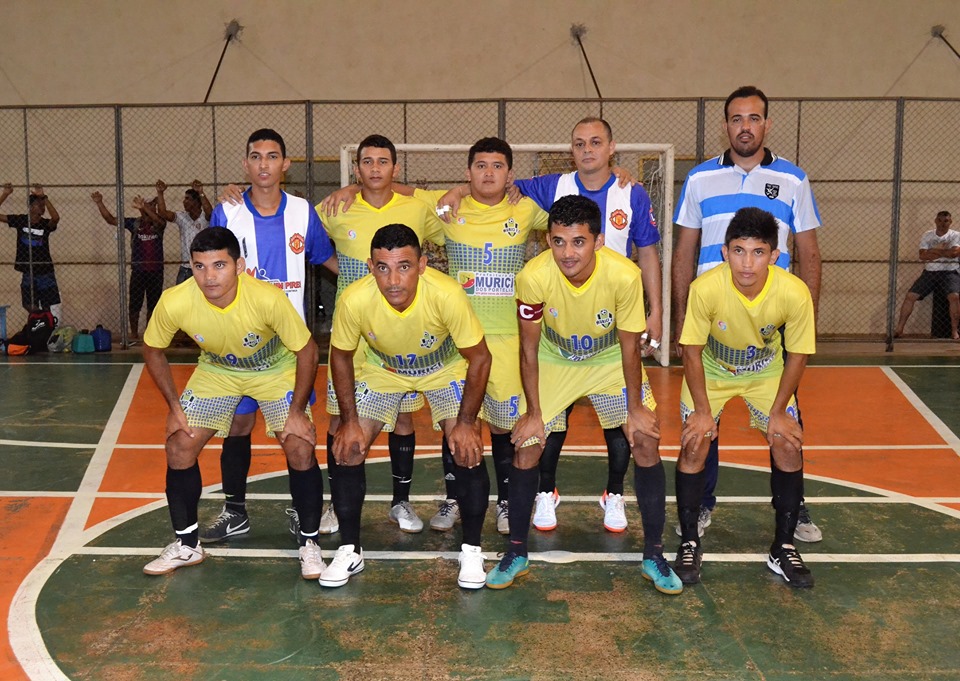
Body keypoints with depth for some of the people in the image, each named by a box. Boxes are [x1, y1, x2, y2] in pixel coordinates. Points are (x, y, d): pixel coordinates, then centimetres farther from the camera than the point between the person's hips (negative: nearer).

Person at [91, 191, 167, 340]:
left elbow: (160, 220, -25)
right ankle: (134, 333, 11)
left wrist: (144, 207, -41)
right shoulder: (134, 223, 2)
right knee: (134, 304, 1)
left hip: (156, 271, 0)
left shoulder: (158, 224, 0)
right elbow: (110, 219, 0)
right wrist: (99, 203, -12)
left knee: (153, 305, 8)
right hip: (138, 271, 0)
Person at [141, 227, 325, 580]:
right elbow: (152, 351, -8)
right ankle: (186, 544, 16)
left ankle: (309, 543, 6)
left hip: (275, 370, -2)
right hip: (216, 371, 3)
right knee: (179, 447, -6)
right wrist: (174, 407, -10)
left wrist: (297, 412, -20)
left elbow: (307, 351, -22)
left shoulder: (268, 299, -37)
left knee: (300, 449, -16)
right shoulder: (175, 303, -29)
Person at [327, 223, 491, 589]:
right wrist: (349, 421, -13)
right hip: (382, 369, 2)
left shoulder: (447, 294, -38)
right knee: (346, 447, -8)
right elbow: (341, 356, -12)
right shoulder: (355, 300, -32)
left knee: (468, 450, -16)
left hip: (446, 368, -1)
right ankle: (350, 551, 12)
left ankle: (471, 551, 6)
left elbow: (479, 358, -23)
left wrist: (466, 422, -23)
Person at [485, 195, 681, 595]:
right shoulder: (533, 277, -30)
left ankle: (654, 555, 7)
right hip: (553, 362, 0)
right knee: (525, 448, -6)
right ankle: (516, 553, 14)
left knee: (646, 442, -10)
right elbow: (529, 348, -16)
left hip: (611, 361, 0)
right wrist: (534, 412, -12)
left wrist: (635, 408, -10)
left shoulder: (624, 275, -31)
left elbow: (629, 347, -16)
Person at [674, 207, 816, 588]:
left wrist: (778, 412, -12)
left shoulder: (794, 293, -31)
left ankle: (783, 549, 10)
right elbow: (692, 351, -19)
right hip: (711, 370, -1)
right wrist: (702, 410, -17)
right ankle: (689, 545, 6)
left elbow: (797, 355, -14)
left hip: (766, 371, 1)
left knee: (788, 445, -9)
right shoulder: (706, 288, -34)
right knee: (694, 443, -12)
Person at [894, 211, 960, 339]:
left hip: (949, 272, -3)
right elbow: (923, 256, -2)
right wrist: (940, 250, -10)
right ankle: (899, 329, -5)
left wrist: (933, 251, -9)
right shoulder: (927, 235, 9)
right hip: (929, 272, 3)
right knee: (910, 296, -10)